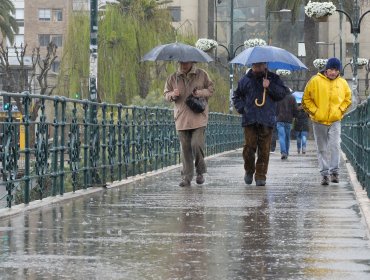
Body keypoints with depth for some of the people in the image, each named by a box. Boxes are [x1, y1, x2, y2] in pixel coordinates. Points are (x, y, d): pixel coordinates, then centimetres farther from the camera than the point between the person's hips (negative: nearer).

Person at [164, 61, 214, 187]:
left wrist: (200, 93, -12)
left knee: (197, 144, -14)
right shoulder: (173, 77, 8)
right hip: (182, 118, 2)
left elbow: (211, 90, 8)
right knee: (185, 148, 3)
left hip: (198, 117, -2)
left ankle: (200, 172, 8)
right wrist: (172, 95, -10)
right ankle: (187, 177, 10)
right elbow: (166, 94, 13)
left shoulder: (202, 75, 3)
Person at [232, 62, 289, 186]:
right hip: (249, 120, 0)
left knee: (264, 150, -3)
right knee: (249, 147, -6)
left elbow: (283, 92, 2)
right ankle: (249, 170, 17)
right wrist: (241, 108, 6)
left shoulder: (273, 78, 10)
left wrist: (270, 87, -10)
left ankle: (260, 176, 4)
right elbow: (236, 96, 22)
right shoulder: (245, 80, 12)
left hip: (267, 120, 0)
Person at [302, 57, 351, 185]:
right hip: (319, 121, 0)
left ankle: (334, 171, -8)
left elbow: (347, 99, 16)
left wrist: (340, 111, 2)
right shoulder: (315, 81, -4)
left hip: (335, 121, 0)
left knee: (335, 145, -15)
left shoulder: (342, 83, 3)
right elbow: (306, 99, 2)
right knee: (322, 149, 5)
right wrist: (314, 111, -7)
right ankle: (324, 173, 10)